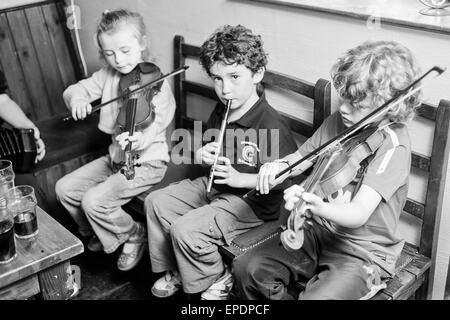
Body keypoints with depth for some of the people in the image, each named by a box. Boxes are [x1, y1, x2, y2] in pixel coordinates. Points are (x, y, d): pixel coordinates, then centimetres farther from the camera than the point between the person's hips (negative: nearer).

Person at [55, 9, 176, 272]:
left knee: (94, 201, -21)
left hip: (146, 161, -8)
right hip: (116, 156, 8)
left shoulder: (156, 83, -19)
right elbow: (76, 89, 6)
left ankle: (134, 235, 7)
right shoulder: (108, 75, 1)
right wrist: (77, 97, -19)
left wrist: (138, 139, -51)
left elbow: (155, 126, -28)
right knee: (65, 188, 3)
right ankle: (97, 233, 26)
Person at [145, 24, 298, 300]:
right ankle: (176, 270, 20)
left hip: (252, 199, -9)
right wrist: (204, 156, -5)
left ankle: (216, 282, 7)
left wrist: (239, 178, -27)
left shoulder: (271, 125, -24)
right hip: (215, 185, 9)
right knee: (156, 201, 5)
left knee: (186, 229, -21)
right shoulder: (221, 111, 2)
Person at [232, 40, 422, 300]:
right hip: (320, 233, 6)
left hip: (364, 254, -5)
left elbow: (358, 215, -31)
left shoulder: (393, 146, -21)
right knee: (247, 269, -8)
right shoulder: (338, 121, -1)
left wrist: (315, 206, -51)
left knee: (315, 297, -29)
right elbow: (301, 158, 8)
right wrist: (280, 166, -16)